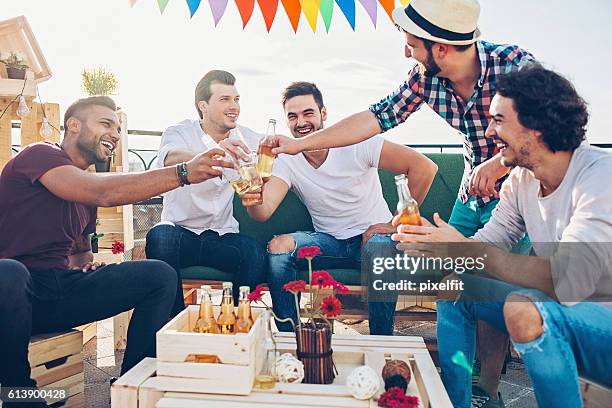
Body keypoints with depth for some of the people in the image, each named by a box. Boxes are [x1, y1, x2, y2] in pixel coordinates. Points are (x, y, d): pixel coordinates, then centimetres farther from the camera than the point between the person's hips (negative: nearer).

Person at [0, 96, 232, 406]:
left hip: (61, 288, 7)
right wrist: (184, 173, -35)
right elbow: (103, 193, -27)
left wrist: (85, 264, 1)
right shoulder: (39, 155, -9)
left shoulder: (86, 188, 16)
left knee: (160, 275, -6)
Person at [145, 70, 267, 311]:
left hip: (224, 237, 2)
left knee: (255, 253, -28)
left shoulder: (246, 138, 11)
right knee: (160, 237, -33)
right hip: (181, 231, -1)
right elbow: (171, 159, -27)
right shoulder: (179, 133, -2)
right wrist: (214, 153, -48)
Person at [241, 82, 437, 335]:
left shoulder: (357, 144, -14)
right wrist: (253, 202, -44)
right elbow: (264, 211, -19)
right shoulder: (287, 161, -4)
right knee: (277, 247, -22)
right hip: (329, 241, 3)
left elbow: (424, 167, -19)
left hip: (372, 234, -3)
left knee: (378, 247, -37)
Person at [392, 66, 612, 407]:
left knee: (525, 309, -34)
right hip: (563, 305, 8)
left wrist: (463, 247, -30)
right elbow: (487, 243, 2)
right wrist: (435, 241, -18)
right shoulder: (522, 178, 0)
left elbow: (568, 281, -34)